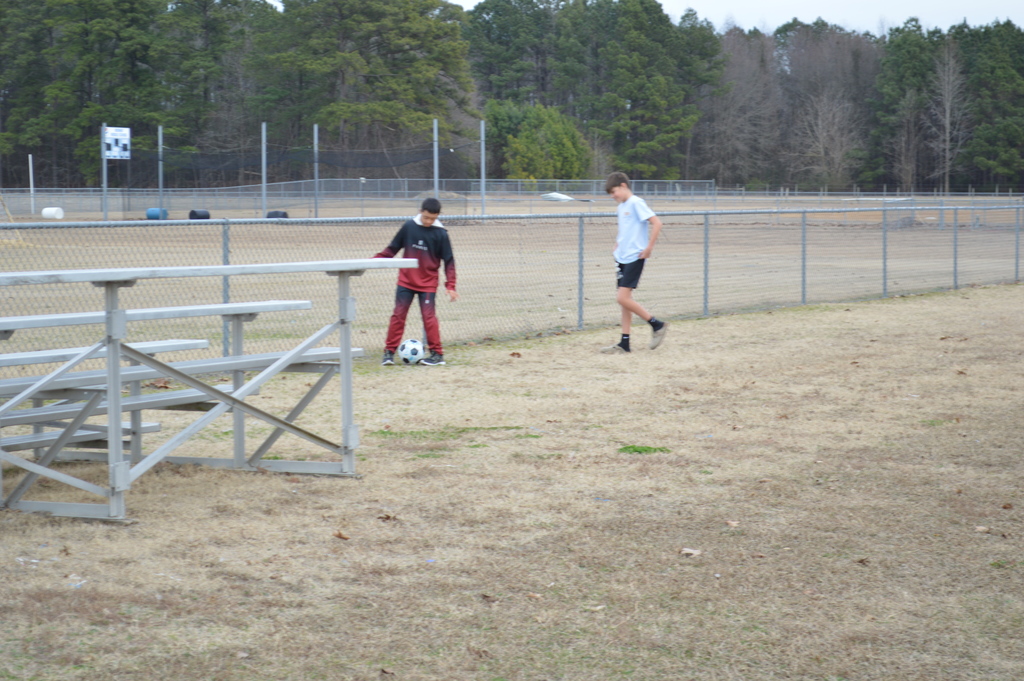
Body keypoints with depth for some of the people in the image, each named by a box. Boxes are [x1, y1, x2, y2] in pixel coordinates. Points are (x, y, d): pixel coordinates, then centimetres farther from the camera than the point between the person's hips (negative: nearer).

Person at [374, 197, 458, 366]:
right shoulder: (409, 226, -3)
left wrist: (450, 286, -10)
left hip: (428, 283, -2)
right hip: (406, 281, 2)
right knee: (398, 315, 1)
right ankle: (389, 352, 7)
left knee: (429, 317, -6)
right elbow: (392, 248, 6)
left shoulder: (440, 234, -7)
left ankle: (437, 354, 4)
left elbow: (449, 261, -4)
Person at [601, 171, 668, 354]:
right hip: (623, 258, 9)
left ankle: (657, 325, -2)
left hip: (634, 258, -9)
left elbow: (656, 223, -18)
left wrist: (649, 247, -17)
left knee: (623, 298, -15)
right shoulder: (622, 206, 16)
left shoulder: (636, 203, -11)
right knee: (624, 299, 7)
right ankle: (624, 343, 10)